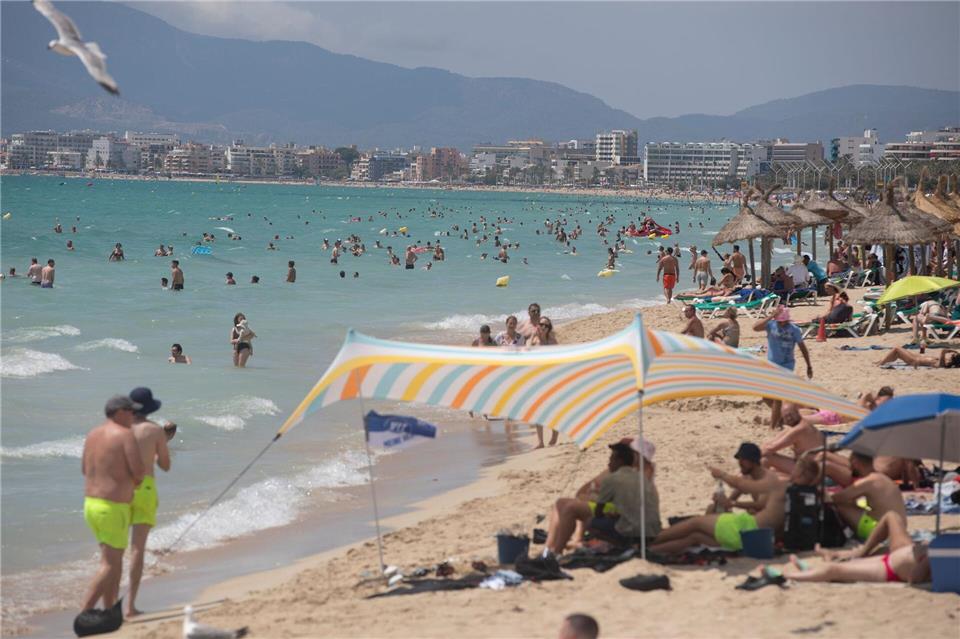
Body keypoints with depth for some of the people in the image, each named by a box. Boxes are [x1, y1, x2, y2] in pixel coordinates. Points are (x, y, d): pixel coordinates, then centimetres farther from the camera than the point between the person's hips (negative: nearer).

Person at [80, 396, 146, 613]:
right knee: (109, 566, -3)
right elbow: (139, 472, -17)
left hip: (91, 504, 8)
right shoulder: (126, 435, -14)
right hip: (113, 509, -8)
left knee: (115, 559, 19)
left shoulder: (93, 434, 9)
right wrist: (136, 480, 6)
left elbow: (84, 469, 20)